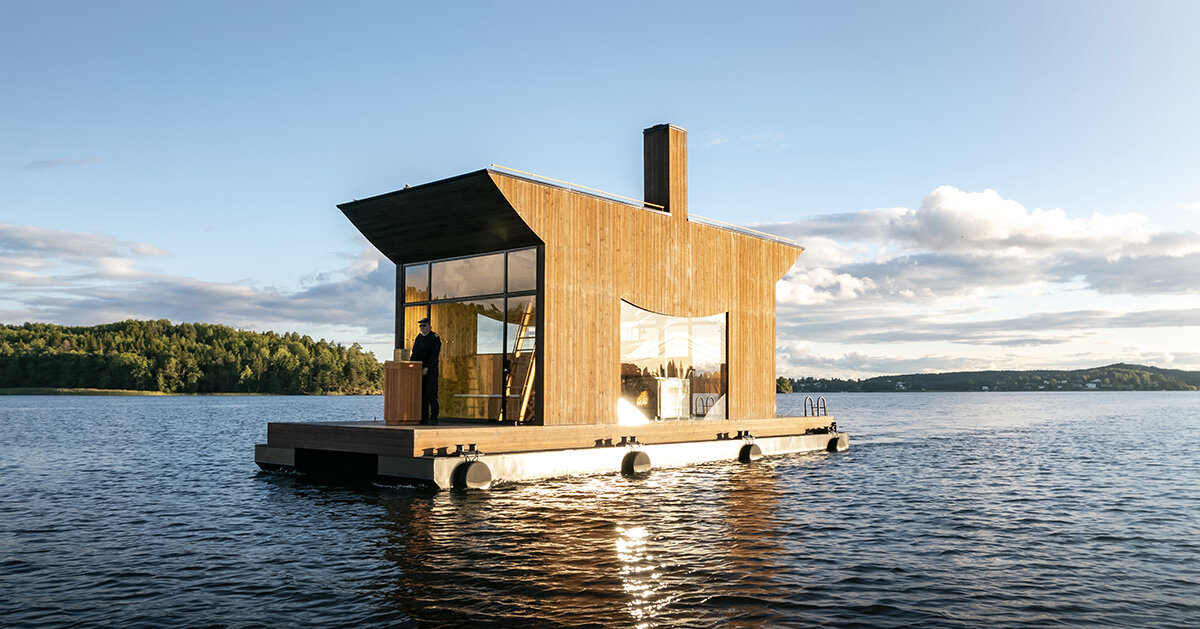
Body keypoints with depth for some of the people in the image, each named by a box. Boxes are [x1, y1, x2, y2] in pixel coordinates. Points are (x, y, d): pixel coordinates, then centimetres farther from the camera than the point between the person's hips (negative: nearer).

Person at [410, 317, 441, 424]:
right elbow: (414, 353, 20)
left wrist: (426, 368, -17)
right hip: (419, 371, 6)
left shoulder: (435, 338, -4)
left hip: (430, 370, -6)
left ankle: (433, 418, -3)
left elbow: (434, 355, -11)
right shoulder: (418, 337, 17)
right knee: (421, 394, 6)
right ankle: (423, 417, 10)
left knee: (431, 394, -7)